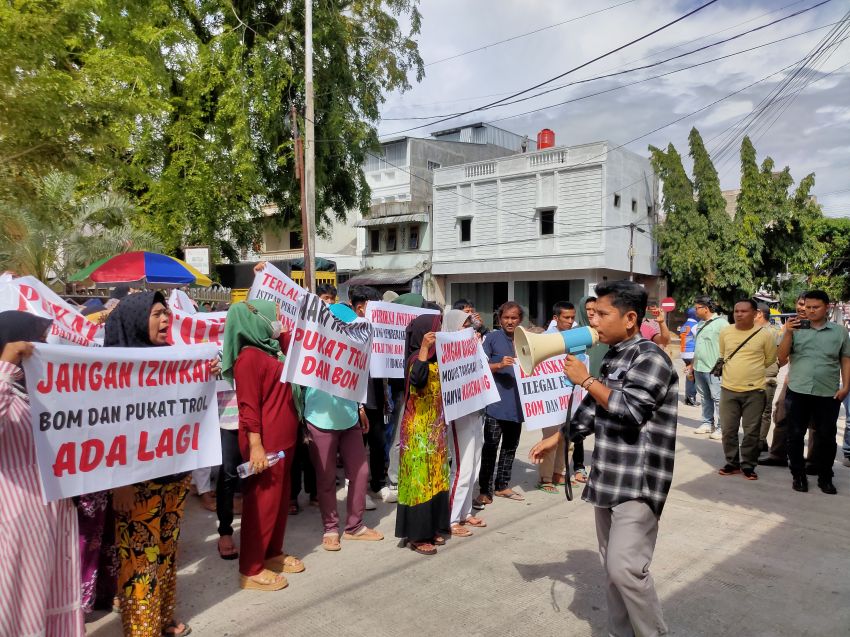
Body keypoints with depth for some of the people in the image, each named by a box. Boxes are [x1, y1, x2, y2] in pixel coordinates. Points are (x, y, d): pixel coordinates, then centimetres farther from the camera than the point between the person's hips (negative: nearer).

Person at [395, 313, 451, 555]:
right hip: (418, 429, -8)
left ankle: (431, 528, 24)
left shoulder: (437, 359, 9)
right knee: (419, 478, -2)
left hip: (436, 428, 8)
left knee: (435, 477, 13)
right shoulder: (416, 358, -14)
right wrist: (424, 347, -33)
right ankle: (416, 535, 7)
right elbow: (416, 379, -34)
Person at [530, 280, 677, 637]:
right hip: (609, 479, 9)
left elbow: (630, 410, -26)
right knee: (610, 567, 15)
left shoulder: (650, 357, -14)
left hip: (637, 482, -8)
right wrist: (555, 438, 20)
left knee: (625, 567, -11)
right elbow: (592, 410, 21)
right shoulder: (613, 357, 12)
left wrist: (586, 379, -17)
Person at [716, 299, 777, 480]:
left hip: (754, 391, -2)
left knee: (751, 431, 5)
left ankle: (748, 465, 18)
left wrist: (752, 372, 9)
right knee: (728, 429, 7)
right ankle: (732, 462, 21)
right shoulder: (725, 332, 2)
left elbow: (770, 360, 5)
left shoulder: (765, 335, -7)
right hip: (728, 389, 3)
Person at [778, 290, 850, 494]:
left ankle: (825, 478, 21)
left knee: (826, 437, 7)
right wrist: (788, 333, -13)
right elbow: (782, 358, -2)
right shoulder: (796, 329, 2)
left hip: (828, 394, 0)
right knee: (795, 435, 5)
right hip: (798, 391, 0)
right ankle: (798, 476, 17)